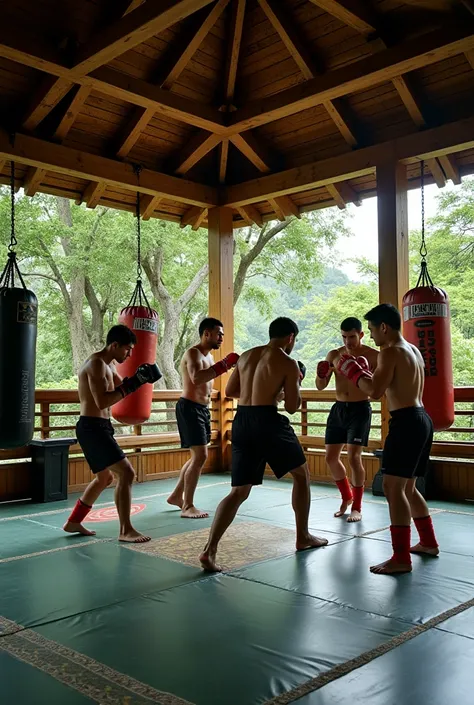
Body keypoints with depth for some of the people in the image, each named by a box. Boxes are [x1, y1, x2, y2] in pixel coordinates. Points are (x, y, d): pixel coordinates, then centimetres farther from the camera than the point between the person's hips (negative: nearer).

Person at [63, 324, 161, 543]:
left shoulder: (108, 364, 15)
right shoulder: (97, 363, -17)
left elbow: (119, 388, 21)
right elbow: (102, 402, -25)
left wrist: (138, 379, 3)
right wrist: (133, 383, -24)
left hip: (98, 427, 11)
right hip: (93, 427, -11)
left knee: (105, 477, 22)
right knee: (126, 473, -13)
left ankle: (73, 522, 31)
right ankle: (125, 530, -7)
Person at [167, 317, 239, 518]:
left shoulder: (209, 356, 15)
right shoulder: (193, 353, -16)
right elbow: (196, 379, -35)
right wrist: (224, 364, -34)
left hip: (202, 408, 10)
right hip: (189, 408, -10)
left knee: (198, 456, 15)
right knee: (200, 456, -12)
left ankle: (177, 495, 27)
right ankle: (187, 506, -3)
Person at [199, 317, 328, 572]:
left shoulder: (246, 356, 13)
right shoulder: (288, 364, -3)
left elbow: (230, 391, 19)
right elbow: (292, 407, -4)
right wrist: (296, 383, 15)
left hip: (242, 421, 5)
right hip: (267, 421, -5)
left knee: (239, 491, 8)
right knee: (301, 474, 20)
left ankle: (209, 550, -6)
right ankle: (303, 537, 28)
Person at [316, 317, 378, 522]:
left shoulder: (373, 355, -7)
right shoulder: (334, 355, 4)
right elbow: (321, 386, 6)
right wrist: (321, 375, -16)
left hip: (360, 409, -5)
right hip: (338, 408, 5)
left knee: (354, 457, -12)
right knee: (331, 457, 6)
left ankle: (357, 507, 4)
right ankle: (347, 497, 29)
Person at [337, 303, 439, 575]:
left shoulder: (391, 351, -13)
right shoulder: (413, 350, 17)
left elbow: (375, 391, -20)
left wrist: (352, 369, -6)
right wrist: (365, 371, 17)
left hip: (406, 423, -10)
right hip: (421, 419, 10)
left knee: (393, 488, -8)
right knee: (407, 487, 20)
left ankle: (401, 558, -7)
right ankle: (429, 542, 31)